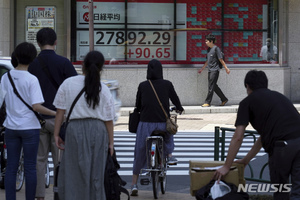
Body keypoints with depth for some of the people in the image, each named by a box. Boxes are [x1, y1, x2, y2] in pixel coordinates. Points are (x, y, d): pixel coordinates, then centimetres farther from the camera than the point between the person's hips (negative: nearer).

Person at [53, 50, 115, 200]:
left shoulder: (68, 84, 1)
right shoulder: (104, 90, 3)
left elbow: (60, 112, 0)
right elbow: (109, 120, 4)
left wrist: (56, 134, 6)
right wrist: (111, 142, 11)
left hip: (76, 129, -2)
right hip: (98, 131, 2)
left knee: (73, 173, 2)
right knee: (96, 174, 9)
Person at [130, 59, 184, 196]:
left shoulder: (142, 86, 1)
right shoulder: (167, 84, -1)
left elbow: (137, 105, 9)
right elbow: (175, 100, 10)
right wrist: (179, 108, 33)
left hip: (145, 123, 0)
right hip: (163, 123, 0)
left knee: (139, 154, 10)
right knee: (168, 136, 37)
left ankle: (134, 185, 10)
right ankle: (169, 155, 19)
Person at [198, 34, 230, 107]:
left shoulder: (216, 48, -9)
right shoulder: (209, 49, 16)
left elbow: (221, 59, -11)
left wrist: (226, 68, -11)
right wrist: (202, 69, 26)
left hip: (215, 70, -9)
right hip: (210, 70, 9)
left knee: (211, 86, -8)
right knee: (214, 86, 11)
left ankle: (207, 102, -6)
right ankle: (224, 99, 20)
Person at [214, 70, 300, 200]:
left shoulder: (247, 102, 13)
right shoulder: (278, 96, 32)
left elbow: (238, 138, 8)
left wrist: (226, 167, 17)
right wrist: (246, 160, 44)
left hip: (282, 145, -5)